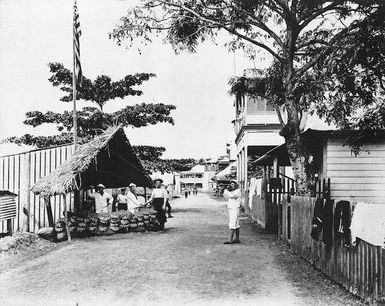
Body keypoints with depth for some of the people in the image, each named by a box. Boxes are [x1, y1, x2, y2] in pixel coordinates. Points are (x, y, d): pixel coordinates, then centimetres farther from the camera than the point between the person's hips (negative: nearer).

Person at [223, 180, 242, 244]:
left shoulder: (237, 191, -12)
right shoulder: (232, 191, 16)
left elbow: (231, 195, -27)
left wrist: (226, 190, -14)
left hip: (235, 209, -9)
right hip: (231, 209, 9)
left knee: (232, 224, -12)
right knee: (236, 225, 12)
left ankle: (230, 240, -13)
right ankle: (237, 239, 17)